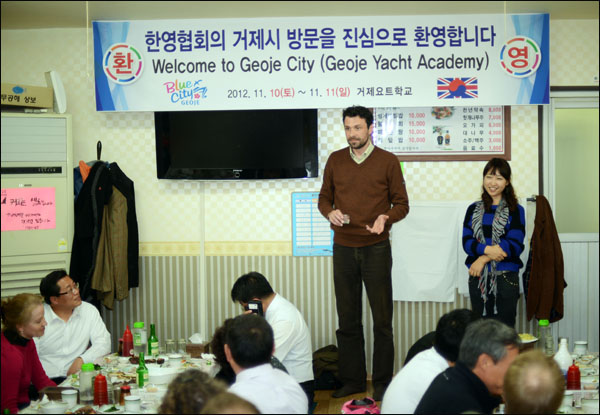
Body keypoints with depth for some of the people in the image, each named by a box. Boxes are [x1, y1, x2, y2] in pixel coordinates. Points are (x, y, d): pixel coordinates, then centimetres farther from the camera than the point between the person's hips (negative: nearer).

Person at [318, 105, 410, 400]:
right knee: (347, 319, 8)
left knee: (382, 319, 1)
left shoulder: (388, 162, 0)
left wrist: (386, 217, -18)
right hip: (343, 248, 3)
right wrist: (330, 212, -7)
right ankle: (352, 379, 18)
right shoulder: (335, 160, 8)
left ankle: (383, 381, 11)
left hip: (376, 248, -3)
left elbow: (402, 204, 2)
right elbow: (324, 197, 15)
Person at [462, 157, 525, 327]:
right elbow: (466, 241, 2)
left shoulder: (516, 210, 3)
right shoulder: (474, 209, 11)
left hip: (506, 277, -2)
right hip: (478, 278, 3)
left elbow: (515, 245, -7)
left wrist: (484, 258, -12)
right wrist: (487, 249, -18)